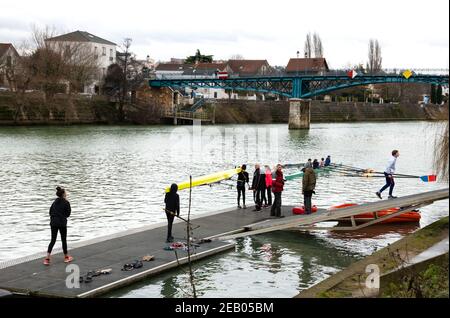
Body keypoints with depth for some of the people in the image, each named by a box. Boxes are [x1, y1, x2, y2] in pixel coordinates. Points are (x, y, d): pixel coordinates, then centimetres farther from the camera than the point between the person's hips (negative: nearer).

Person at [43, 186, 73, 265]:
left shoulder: (55, 202, 8)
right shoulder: (66, 203, -9)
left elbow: (50, 212, 11)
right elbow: (68, 214, -4)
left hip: (53, 223, 5)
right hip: (62, 223, -5)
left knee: (53, 240, 7)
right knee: (64, 240, 9)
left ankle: (47, 258, -4)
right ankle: (66, 257, 22)